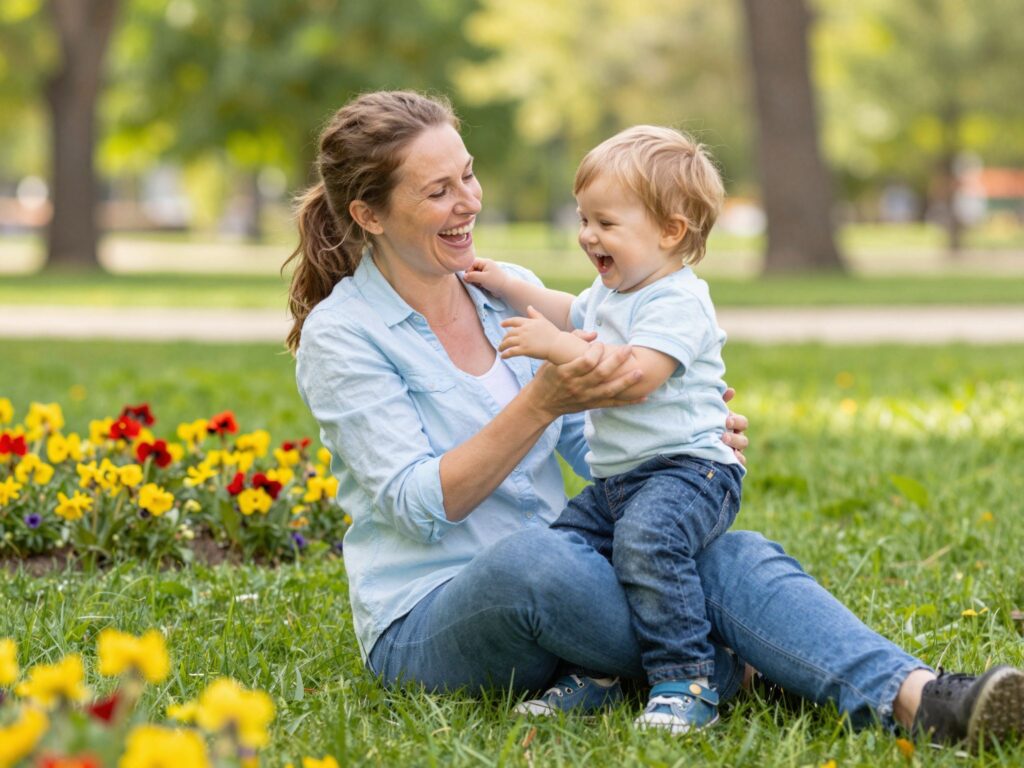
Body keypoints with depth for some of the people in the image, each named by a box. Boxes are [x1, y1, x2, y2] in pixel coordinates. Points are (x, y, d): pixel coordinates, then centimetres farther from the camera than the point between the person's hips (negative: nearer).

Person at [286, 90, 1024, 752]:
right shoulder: (338, 335, -7)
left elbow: (595, 445, 12)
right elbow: (421, 505, -16)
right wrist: (541, 404, -28)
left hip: (555, 586, 5)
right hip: (426, 626, -5)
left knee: (737, 555, -23)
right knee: (529, 555, -40)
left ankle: (915, 698, -44)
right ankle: (726, 673, -22)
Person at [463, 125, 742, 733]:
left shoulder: (678, 302, -14)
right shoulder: (611, 293, 17)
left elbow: (635, 376, -29)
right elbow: (572, 313, 42)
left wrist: (558, 347, -28)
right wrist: (507, 286, 39)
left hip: (688, 467, -10)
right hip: (616, 479, 10)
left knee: (646, 540, -33)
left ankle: (688, 685, -30)